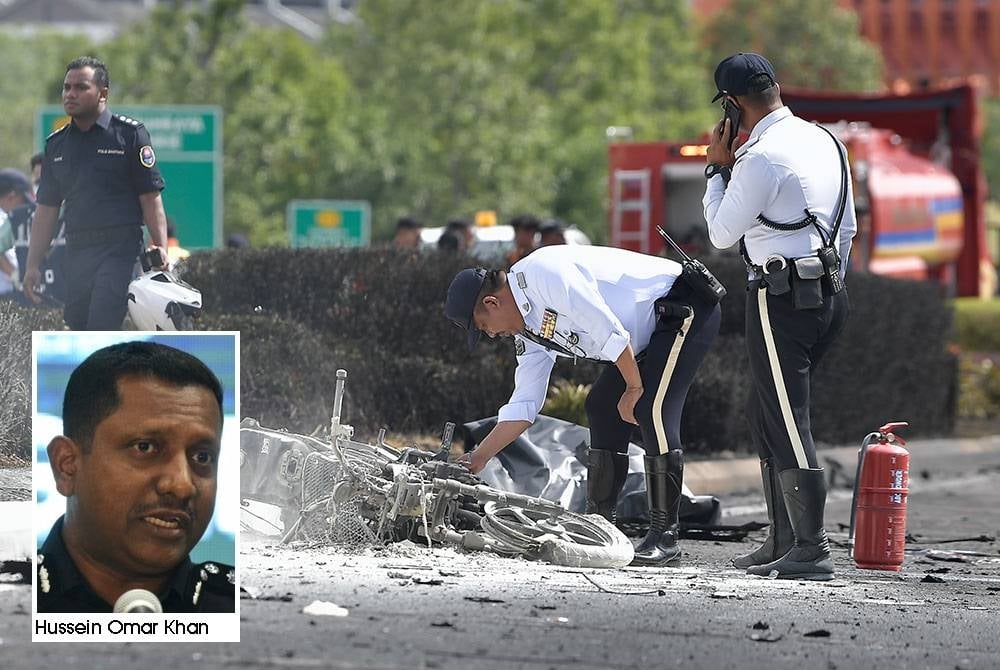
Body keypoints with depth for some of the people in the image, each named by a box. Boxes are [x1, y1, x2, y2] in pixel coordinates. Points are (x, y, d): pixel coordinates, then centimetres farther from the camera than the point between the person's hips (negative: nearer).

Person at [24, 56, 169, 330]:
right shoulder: (56, 144, 16)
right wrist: (33, 264, 13)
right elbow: (47, 208, 18)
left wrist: (160, 247, -13)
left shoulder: (130, 133, 1)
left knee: (101, 330, -20)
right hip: (76, 253, 6)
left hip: (120, 249, -6)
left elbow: (150, 197, -3)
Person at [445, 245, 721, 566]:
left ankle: (665, 535, -17)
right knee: (602, 407, 10)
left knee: (653, 410, -20)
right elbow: (523, 405, 13)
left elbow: (608, 331, -25)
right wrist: (477, 458, 11)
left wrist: (634, 389, -16)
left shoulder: (541, 273, -21)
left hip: (686, 306, -10)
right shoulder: (528, 330, 10)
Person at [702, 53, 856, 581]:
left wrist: (718, 168, 3)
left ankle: (811, 550, -10)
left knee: (788, 423, -8)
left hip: (781, 298, -9)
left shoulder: (762, 158, -16)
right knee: (766, 415, 17)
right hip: (827, 292, 9)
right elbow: (847, 227, 17)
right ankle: (782, 542, 19)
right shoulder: (824, 142, 11)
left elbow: (722, 233, -6)